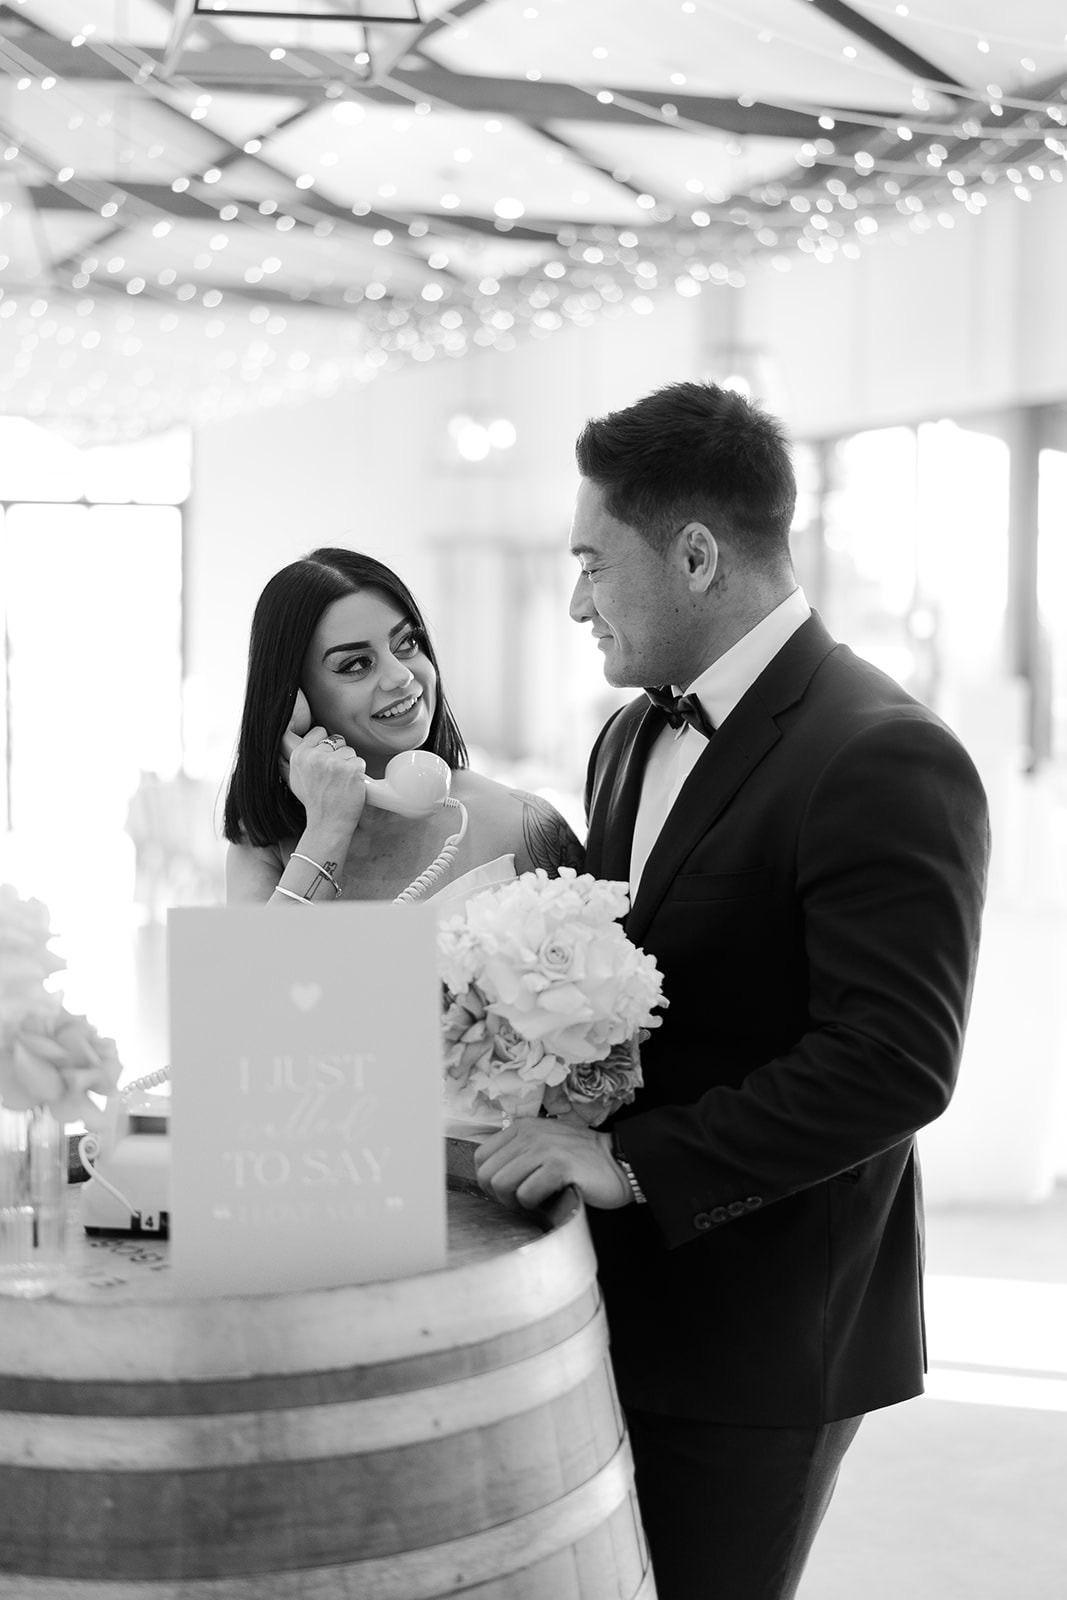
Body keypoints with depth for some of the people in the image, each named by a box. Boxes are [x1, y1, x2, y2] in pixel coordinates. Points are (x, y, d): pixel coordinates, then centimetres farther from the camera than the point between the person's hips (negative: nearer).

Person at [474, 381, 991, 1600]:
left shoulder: (881, 760, -18)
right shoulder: (635, 736, 11)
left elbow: (896, 1064, -25)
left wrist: (633, 1162, -26)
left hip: (760, 1337, -8)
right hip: (624, 1302, 8)